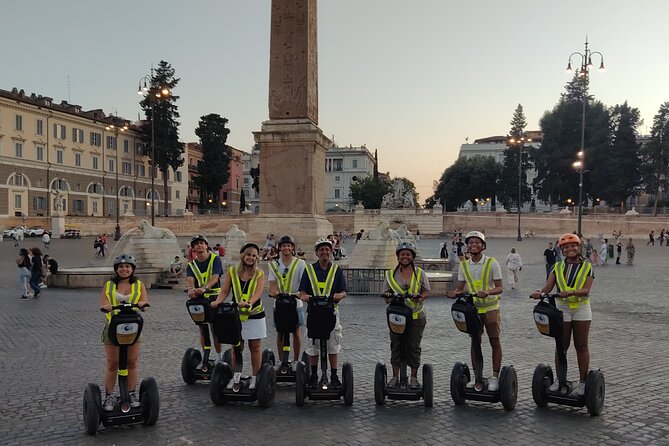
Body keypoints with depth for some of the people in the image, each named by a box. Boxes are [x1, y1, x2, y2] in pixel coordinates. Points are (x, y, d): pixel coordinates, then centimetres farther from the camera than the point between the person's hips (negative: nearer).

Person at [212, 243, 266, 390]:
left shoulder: (259, 274, -1)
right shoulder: (232, 271, 3)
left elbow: (258, 292, -15)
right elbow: (224, 291, 0)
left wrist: (249, 302, -35)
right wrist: (218, 301, -20)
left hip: (254, 314, -1)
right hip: (236, 314, 1)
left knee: (255, 347, 5)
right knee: (237, 346, 8)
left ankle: (254, 378, 16)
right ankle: (235, 377, 18)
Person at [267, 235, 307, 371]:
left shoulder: (300, 263, -1)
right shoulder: (274, 264, 5)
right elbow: (272, 283, -2)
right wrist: (273, 292, -23)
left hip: (296, 302, -1)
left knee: (296, 330, 4)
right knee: (280, 332, 5)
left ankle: (296, 360, 16)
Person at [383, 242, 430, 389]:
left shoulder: (420, 273, 5)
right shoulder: (391, 274, 7)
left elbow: (427, 292, 3)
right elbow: (387, 292, 10)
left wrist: (419, 297, -18)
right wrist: (388, 296, -13)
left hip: (416, 316, -1)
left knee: (414, 346, 3)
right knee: (396, 345, 5)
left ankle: (414, 377, 14)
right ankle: (395, 376, 16)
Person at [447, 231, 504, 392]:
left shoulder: (492, 263, -10)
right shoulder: (464, 265, 1)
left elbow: (499, 288, -11)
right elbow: (460, 288, 4)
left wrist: (487, 292, -30)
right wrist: (454, 293, -19)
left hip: (490, 307, -3)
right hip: (473, 308, 3)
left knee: (494, 341, 3)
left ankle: (495, 377, 10)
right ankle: (476, 375, 21)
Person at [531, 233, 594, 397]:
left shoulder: (587, 266, -1)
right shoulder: (558, 267, 4)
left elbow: (586, 290, -13)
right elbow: (548, 286, -7)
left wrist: (570, 292, -30)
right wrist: (540, 292, -29)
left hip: (582, 309, -2)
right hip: (562, 308, 2)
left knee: (581, 346, 5)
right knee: (561, 346, 7)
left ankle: (583, 382, 12)